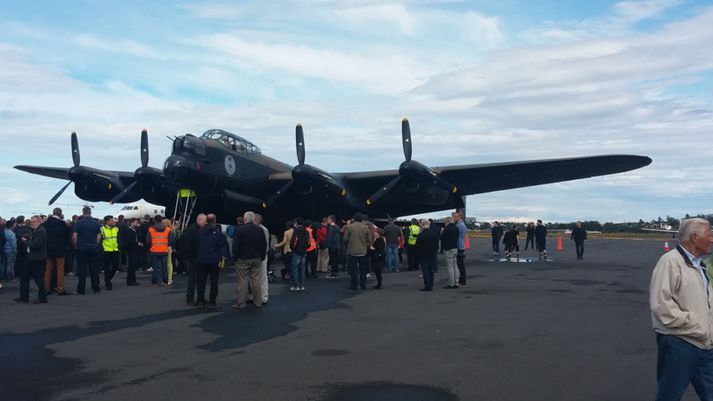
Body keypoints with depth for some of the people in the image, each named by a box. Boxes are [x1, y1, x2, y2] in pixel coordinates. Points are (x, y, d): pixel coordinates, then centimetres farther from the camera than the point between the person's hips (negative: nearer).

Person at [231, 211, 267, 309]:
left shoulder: (239, 229, -9)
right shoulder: (260, 230, 4)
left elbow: (235, 245, -10)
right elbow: (264, 245, 7)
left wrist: (235, 257, 1)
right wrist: (262, 257, 14)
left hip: (242, 259, -4)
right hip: (256, 259, 4)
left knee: (242, 281, 0)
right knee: (256, 281, 8)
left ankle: (241, 303, 3)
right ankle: (258, 302, 12)